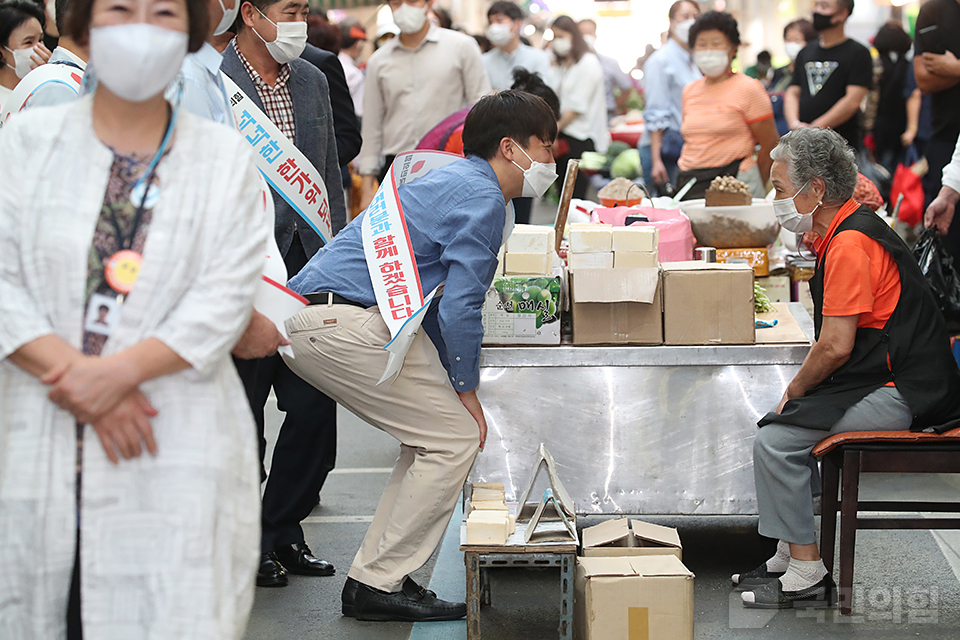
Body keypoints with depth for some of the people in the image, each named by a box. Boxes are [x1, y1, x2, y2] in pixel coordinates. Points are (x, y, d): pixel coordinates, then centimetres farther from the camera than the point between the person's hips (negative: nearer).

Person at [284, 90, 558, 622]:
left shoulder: (452, 181, 26)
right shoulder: (482, 198, -8)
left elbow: (431, 298, 30)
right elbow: (459, 309, -13)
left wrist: (452, 385, 25)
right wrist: (467, 391, -1)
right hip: (347, 323, -10)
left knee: (436, 437, 16)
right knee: (455, 437, -6)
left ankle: (370, 579, 15)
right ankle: (381, 585, -3)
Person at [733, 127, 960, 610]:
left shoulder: (850, 244, -19)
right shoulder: (844, 232, 15)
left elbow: (836, 347, -22)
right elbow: (836, 342, 21)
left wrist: (794, 392, -6)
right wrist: (799, 393, 10)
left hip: (900, 396, -11)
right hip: (886, 382, 11)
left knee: (775, 442, -16)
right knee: (784, 427, 18)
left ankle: (808, 578, -10)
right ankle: (791, 557, 21)